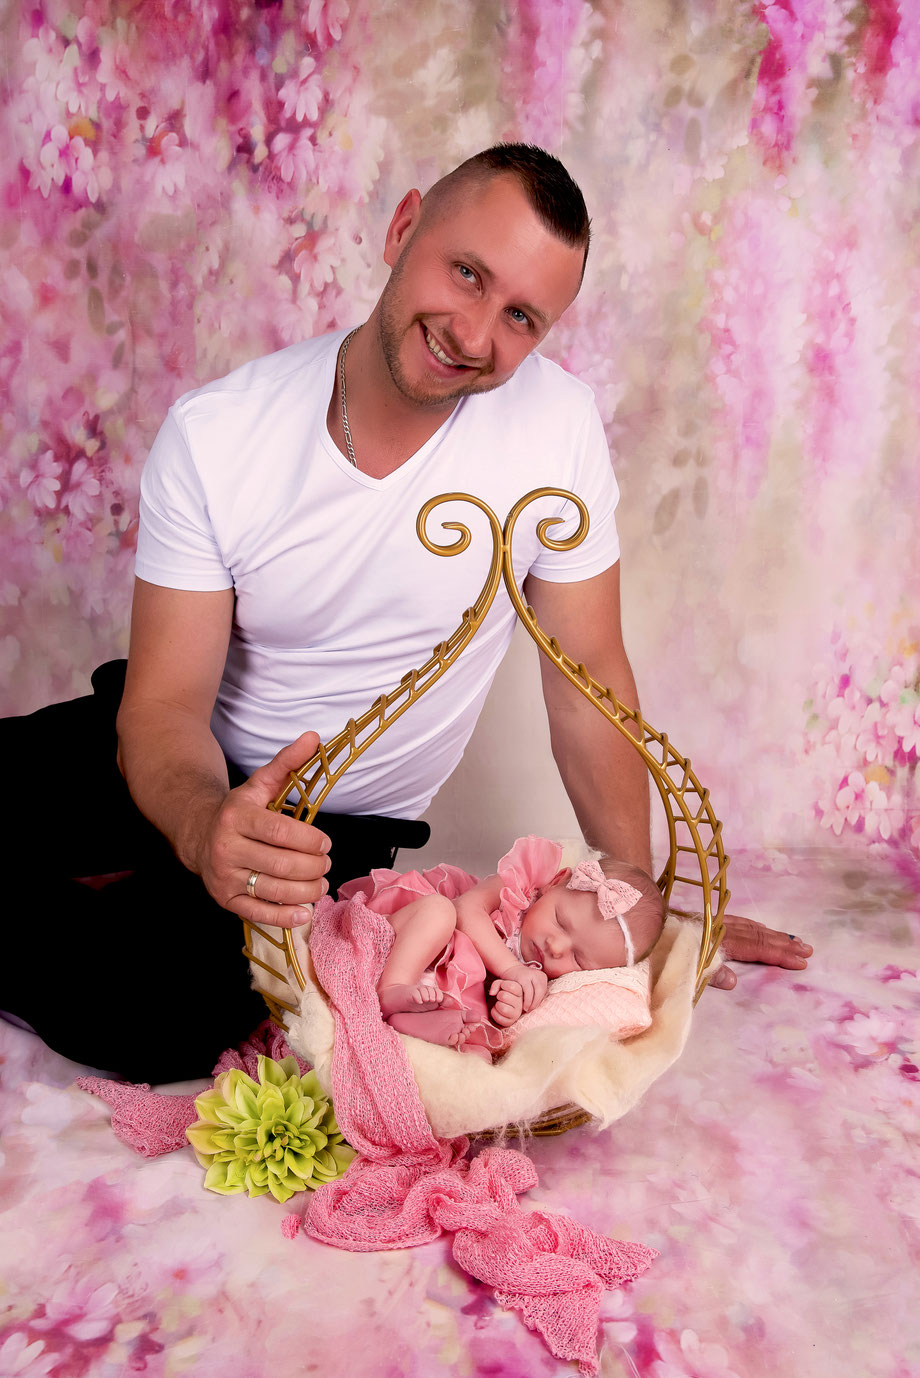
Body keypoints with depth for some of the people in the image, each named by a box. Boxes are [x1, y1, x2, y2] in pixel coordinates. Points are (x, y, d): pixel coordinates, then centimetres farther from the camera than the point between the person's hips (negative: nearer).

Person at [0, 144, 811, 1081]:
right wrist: (202, 825, -42)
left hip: (336, 822, 0)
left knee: (163, 1020, -26)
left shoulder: (557, 427, -18)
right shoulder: (211, 436, -18)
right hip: (191, 778, 1)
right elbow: (167, 705, -19)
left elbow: (587, 679, -8)